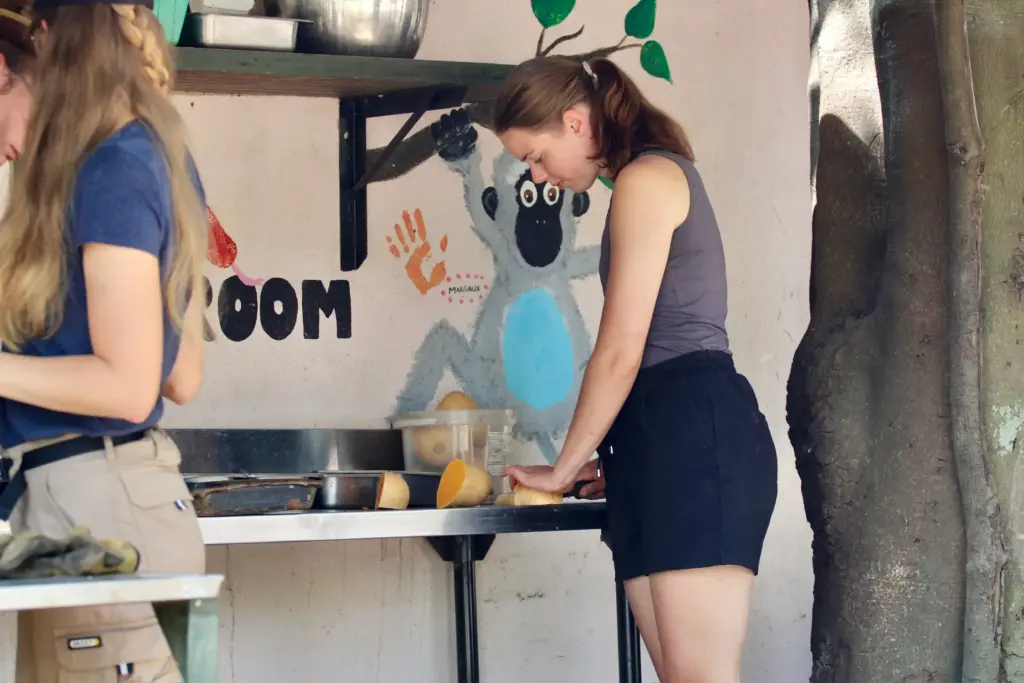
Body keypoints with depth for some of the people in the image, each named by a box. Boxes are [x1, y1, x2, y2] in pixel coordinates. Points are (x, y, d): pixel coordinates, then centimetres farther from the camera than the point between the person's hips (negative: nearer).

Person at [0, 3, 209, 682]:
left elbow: (128, 386, -17)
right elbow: (181, 380, 19)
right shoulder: (153, 161, 15)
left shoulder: (113, 167, -12)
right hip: (94, 491, 9)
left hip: (94, 497, -9)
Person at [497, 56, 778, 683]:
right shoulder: (654, 181, 26)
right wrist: (597, 461, 22)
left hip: (696, 431, -10)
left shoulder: (646, 179, -4)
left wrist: (564, 469, 3)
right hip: (661, 440, 10)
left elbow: (621, 353, -7)